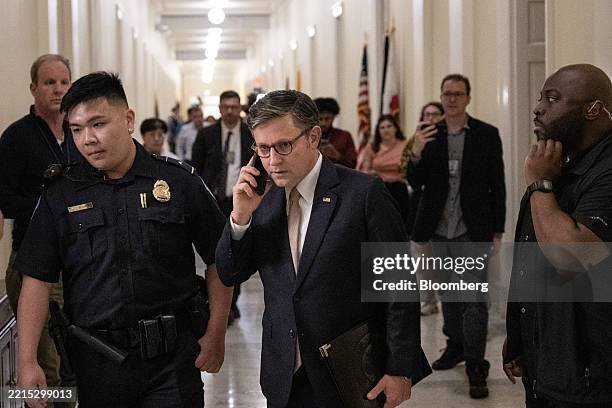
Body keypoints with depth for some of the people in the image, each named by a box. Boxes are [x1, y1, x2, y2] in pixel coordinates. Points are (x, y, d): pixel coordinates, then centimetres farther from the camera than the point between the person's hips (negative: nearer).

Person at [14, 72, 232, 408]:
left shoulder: (180, 182, -1)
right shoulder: (60, 195, 2)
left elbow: (218, 262, 5)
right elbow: (37, 280, 0)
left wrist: (216, 335, 1)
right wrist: (27, 361, -7)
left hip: (173, 356, -1)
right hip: (97, 361, 1)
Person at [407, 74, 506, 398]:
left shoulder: (487, 135, -2)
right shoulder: (429, 135, 5)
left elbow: (497, 186, -1)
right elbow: (416, 184, 3)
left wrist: (497, 231, -3)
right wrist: (416, 153, -15)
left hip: (472, 232, -4)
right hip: (439, 231, 4)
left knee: (474, 298, -7)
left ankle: (476, 368, -5)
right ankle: (455, 345, 33)